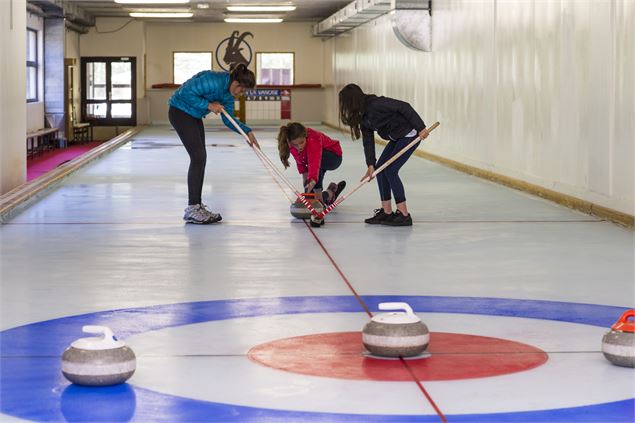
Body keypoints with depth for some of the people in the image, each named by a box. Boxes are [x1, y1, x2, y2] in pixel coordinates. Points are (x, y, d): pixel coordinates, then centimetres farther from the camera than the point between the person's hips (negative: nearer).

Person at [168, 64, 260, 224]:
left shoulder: (228, 93, 2)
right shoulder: (214, 81, -26)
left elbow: (228, 120, 6)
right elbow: (186, 93, -27)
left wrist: (247, 131, -6)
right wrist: (208, 105, -25)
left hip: (194, 115, 10)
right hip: (180, 112, -10)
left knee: (200, 157, 7)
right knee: (198, 157, -13)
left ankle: (197, 206, 12)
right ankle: (191, 210, -11)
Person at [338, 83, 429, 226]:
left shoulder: (376, 104, -23)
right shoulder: (363, 117, 5)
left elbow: (404, 107, -25)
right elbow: (368, 141, 2)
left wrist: (420, 128, -26)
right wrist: (371, 164, -9)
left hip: (409, 134, -10)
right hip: (397, 138, 10)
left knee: (390, 170, -13)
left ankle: (404, 215, -9)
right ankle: (387, 213, 11)